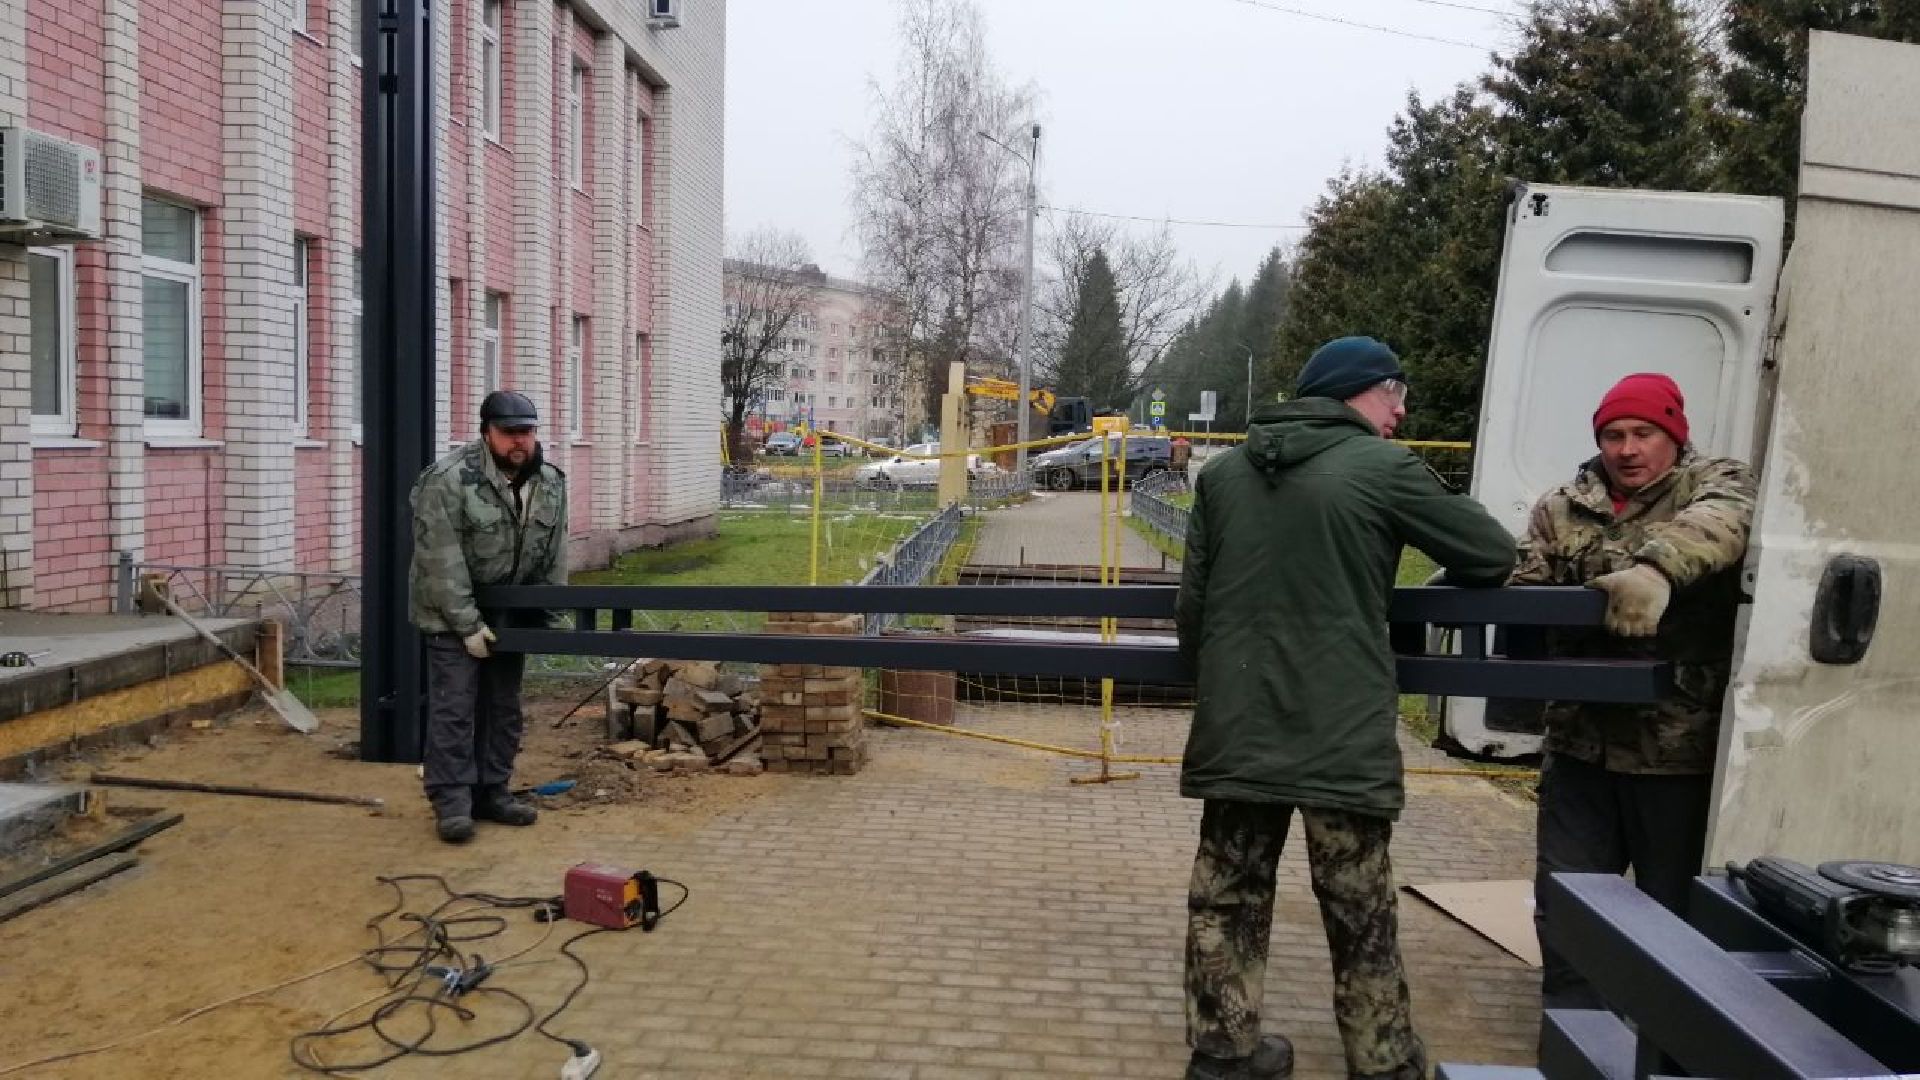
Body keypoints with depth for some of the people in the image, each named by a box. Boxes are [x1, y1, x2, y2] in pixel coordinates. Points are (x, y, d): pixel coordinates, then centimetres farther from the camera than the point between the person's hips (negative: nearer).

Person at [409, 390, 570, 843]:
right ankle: (451, 801, 0)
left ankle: (492, 791, 20)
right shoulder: (449, 480, -21)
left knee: (503, 707, 10)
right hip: (453, 613, -6)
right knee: (454, 706, -6)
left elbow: (554, 556, 4)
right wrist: (468, 624, -21)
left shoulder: (551, 483, -2)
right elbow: (442, 562, -21)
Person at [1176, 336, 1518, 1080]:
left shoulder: (1222, 473, 8)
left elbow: (1191, 604, 9)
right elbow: (1494, 553, 3)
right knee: (1361, 915, 10)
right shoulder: (1382, 468, -5)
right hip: (1342, 736, -4)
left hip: (1235, 731, 4)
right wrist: (1445, 588, 24)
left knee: (1228, 897, 14)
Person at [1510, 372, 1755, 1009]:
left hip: (1679, 748, -3)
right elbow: (1523, 590, 1)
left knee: (1672, 912, 9)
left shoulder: (1717, 486, -1)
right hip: (1580, 742, 3)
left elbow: (1720, 523, -25)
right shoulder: (1561, 510, 9)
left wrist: (1655, 567, -45)